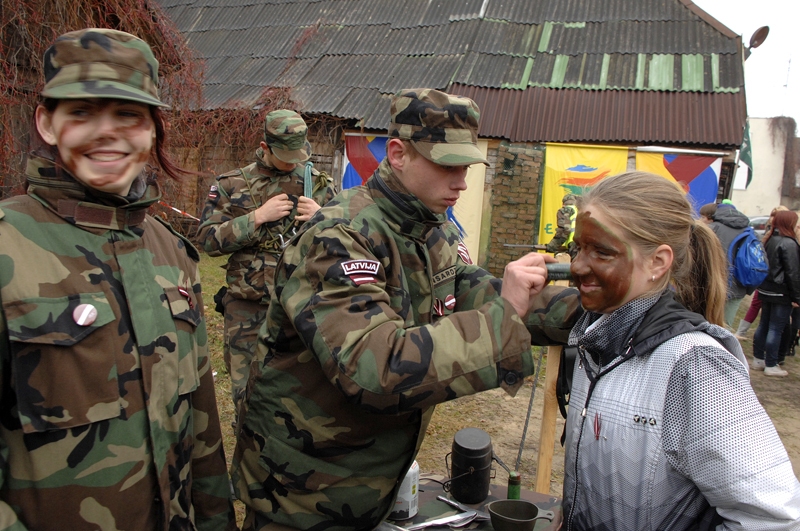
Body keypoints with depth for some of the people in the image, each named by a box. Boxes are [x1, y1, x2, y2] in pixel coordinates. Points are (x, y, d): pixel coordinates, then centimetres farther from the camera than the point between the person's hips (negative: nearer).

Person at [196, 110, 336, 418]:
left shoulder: (319, 185, 6)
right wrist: (257, 217, -15)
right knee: (246, 392, 10)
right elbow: (207, 239, -6)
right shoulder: (232, 185, 2)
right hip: (247, 309, 0)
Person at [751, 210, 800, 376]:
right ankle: (771, 366, 5)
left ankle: (758, 359, 23)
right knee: (776, 329, -2)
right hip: (781, 294, -8)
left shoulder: (769, 240, 8)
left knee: (764, 325, 15)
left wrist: (763, 286, 19)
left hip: (765, 291, 8)